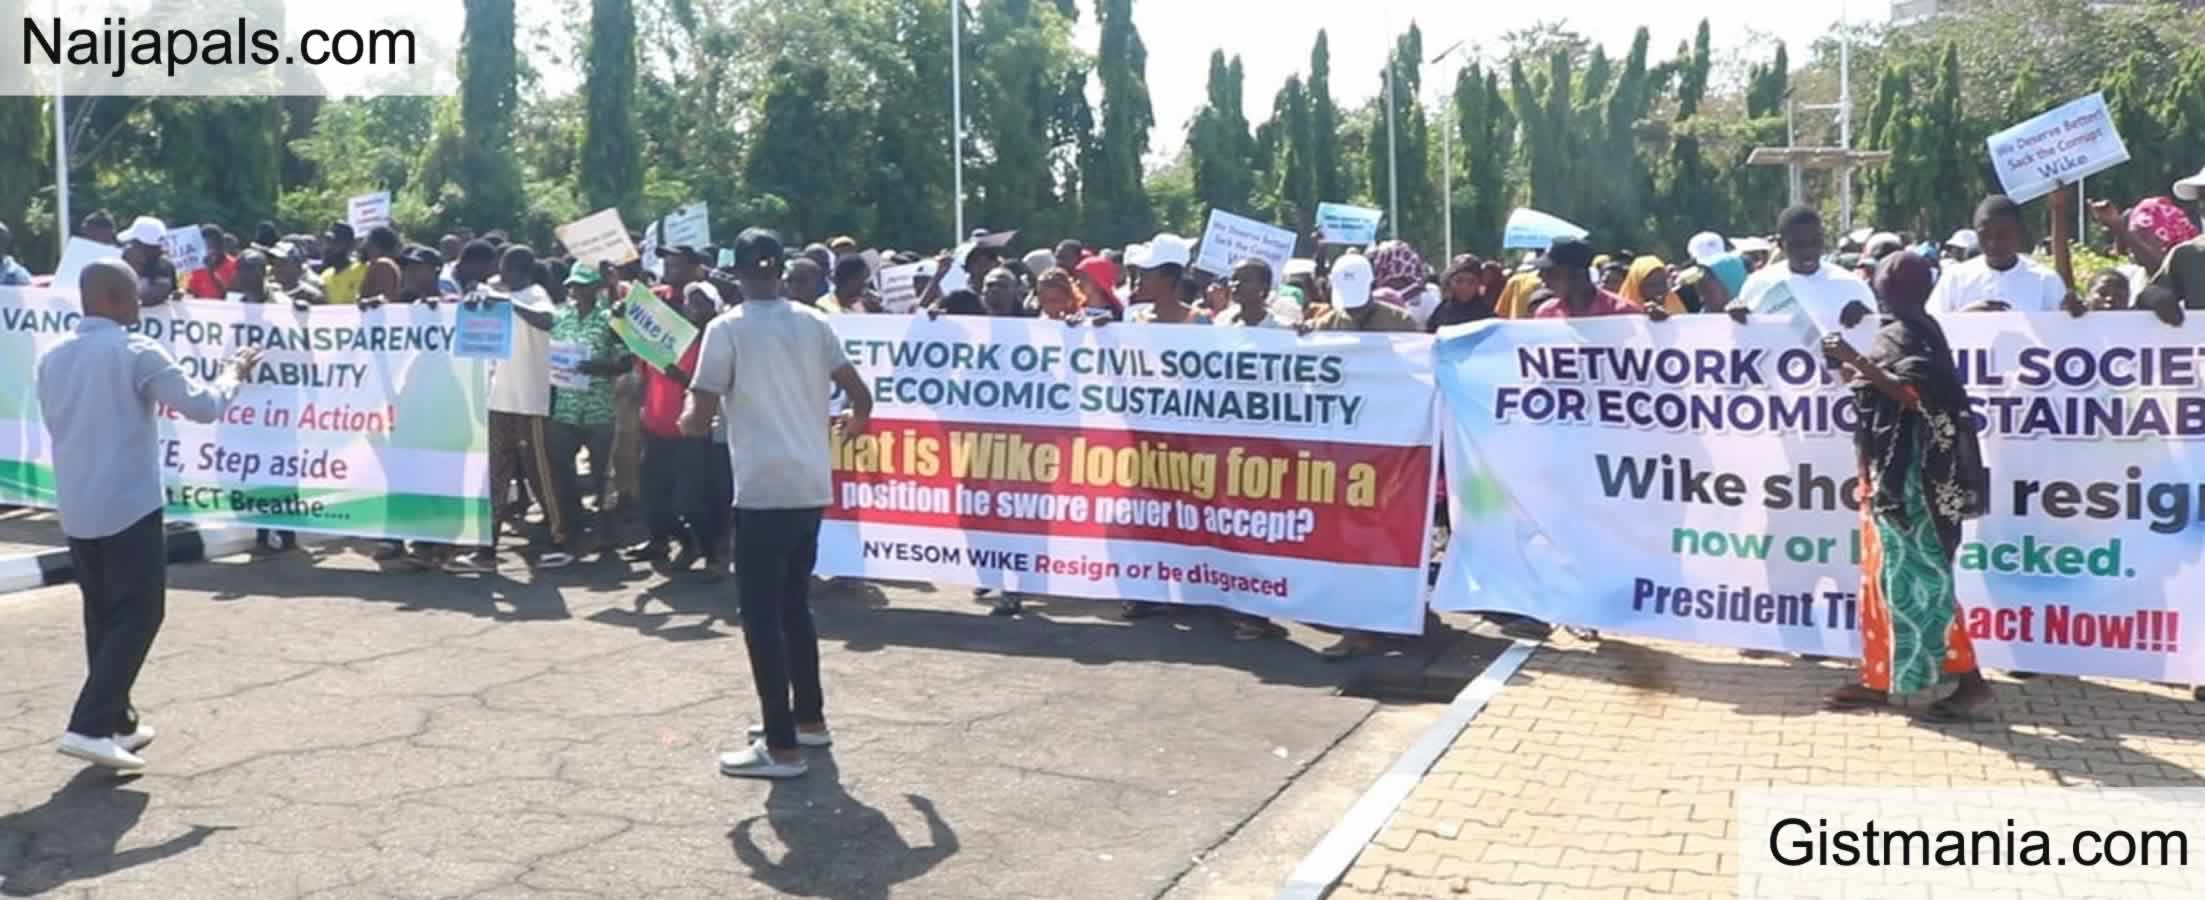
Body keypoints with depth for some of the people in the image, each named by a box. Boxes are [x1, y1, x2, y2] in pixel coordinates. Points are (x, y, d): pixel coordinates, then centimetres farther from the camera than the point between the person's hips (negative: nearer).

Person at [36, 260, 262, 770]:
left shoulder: (52, 358, 10)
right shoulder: (135, 352, -11)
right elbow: (201, 406, -14)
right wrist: (235, 375, 5)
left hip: (75, 510, 7)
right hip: (129, 507, -7)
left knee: (103, 616, 16)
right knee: (137, 617, -1)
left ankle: (115, 723, 20)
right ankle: (89, 726, -9)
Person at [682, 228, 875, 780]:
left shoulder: (727, 328, -6)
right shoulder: (813, 322, 7)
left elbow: (698, 419, -9)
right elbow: (861, 396, 6)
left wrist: (685, 421, 14)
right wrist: (854, 424, 29)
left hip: (763, 490, -6)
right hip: (812, 487, 6)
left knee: (761, 614, -1)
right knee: (794, 604, 20)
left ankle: (781, 746, -1)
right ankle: (808, 718, 29)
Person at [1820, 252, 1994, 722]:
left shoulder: (1906, 334, -14)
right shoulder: (1905, 332, 15)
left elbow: (1913, 396, -26)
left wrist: (1856, 360, -28)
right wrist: (1856, 366, 14)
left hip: (1905, 474, -10)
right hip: (1892, 471, 10)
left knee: (1915, 576, -9)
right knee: (1887, 575, 11)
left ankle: (1970, 680, -6)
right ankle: (1879, 679, 16)